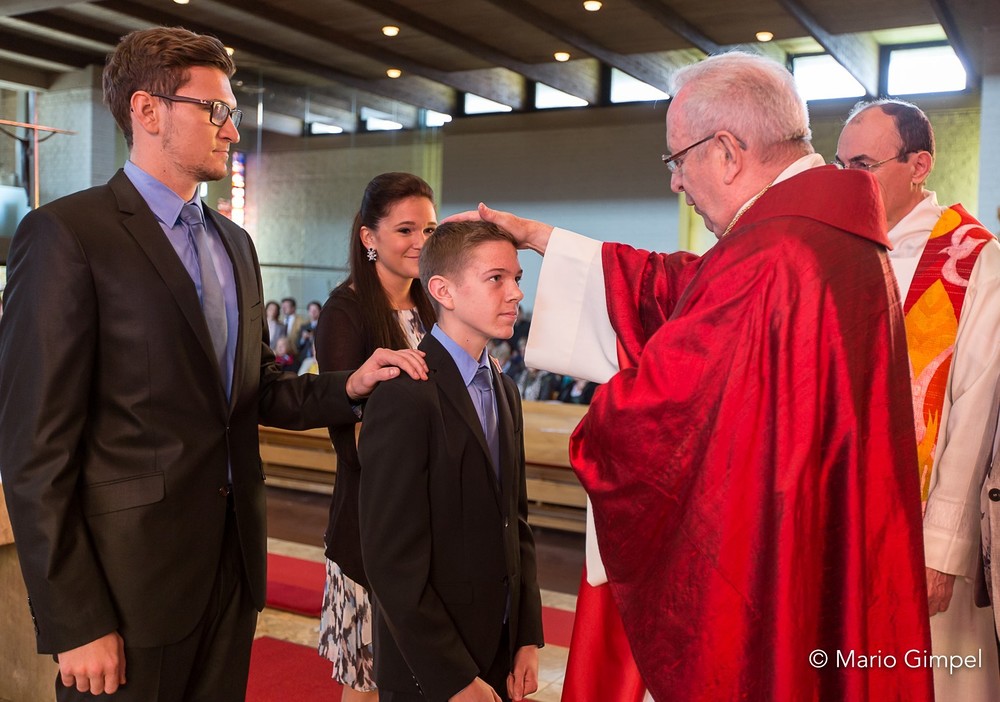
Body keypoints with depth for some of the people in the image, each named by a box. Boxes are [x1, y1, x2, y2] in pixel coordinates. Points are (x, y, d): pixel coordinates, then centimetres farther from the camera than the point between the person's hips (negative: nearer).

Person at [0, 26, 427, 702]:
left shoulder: (235, 243, 13)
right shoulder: (67, 233, -10)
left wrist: (349, 386, -2)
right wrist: (75, 623, -14)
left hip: (234, 562, 7)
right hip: (131, 579, -6)